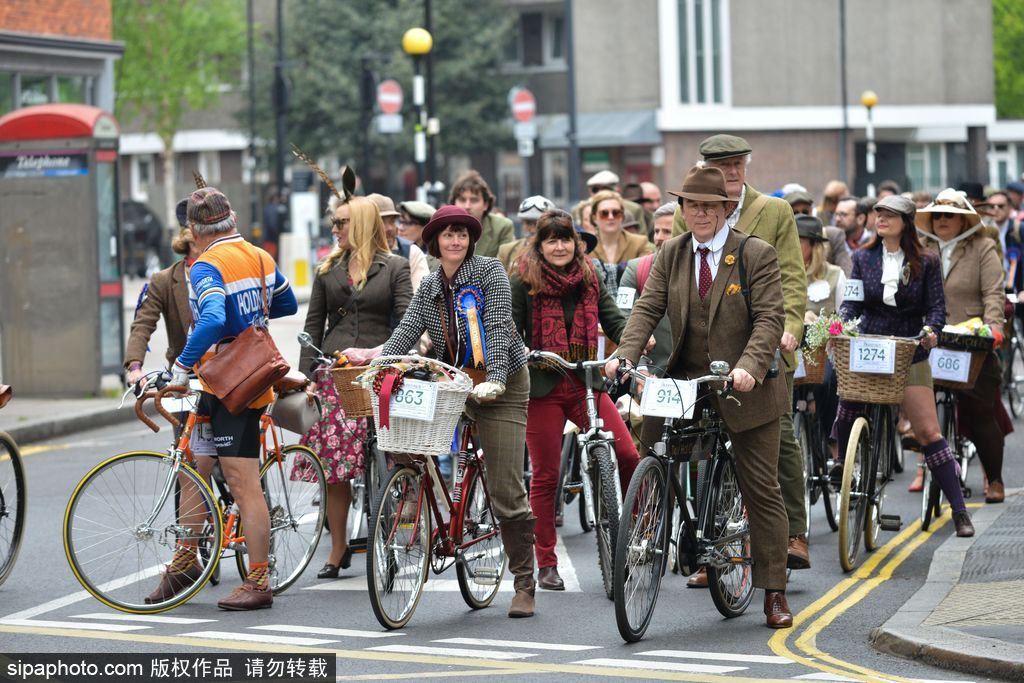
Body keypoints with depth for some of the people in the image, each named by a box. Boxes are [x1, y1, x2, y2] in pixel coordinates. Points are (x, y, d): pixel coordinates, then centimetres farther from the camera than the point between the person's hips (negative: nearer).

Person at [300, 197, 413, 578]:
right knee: (333, 466, 0)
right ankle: (338, 550, 8)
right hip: (333, 372, 3)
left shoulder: (395, 268, 5)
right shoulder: (328, 270, 16)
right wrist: (306, 375, 4)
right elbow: (313, 326, 14)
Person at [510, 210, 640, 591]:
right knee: (545, 476, 1)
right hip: (542, 387, -2)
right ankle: (546, 565, 10)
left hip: (586, 384, 2)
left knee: (627, 456, -14)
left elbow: (613, 321, 7)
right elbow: (509, 329, 1)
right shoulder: (523, 281, 0)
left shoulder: (589, 279, 9)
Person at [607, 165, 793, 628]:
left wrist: (749, 367, -31)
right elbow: (648, 308, -3)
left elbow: (770, 317, -14)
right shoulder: (670, 256, 7)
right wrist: (625, 355, -21)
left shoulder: (756, 255, -6)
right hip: (685, 380, 4)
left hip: (745, 387, -3)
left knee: (762, 492, 1)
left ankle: (774, 594, 7)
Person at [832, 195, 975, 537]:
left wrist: (930, 329, -24)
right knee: (847, 412, 3)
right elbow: (852, 301, 3)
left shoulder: (926, 262, 0)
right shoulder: (863, 258, 7)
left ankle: (959, 511, -5)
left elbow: (936, 306, -3)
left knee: (928, 432, -8)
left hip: (909, 354, -3)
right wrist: (841, 325, -17)